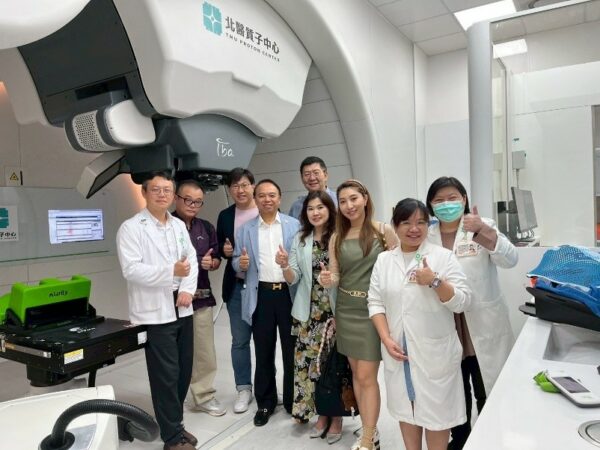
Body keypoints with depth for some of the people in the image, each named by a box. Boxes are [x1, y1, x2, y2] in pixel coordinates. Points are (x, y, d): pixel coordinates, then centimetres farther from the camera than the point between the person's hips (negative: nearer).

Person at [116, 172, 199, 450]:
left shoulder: (179, 226, 12)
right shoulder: (131, 228, -7)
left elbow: (192, 259, 10)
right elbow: (131, 269, -17)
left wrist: (188, 289, -6)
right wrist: (171, 271, -27)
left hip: (182, 309, 6)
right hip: (155, 312, -6)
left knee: (183, 371, 14)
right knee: (166, 374, 2)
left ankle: (174, 423, 34)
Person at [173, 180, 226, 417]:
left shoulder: (207, 228, 12)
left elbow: (217, 259, 16)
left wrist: (211, 263, -5)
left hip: (201, 297, 5)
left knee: (204, 352, 11)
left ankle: (204, 397, 25)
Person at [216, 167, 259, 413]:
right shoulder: (225, 216, 7)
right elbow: (220, 247, 15)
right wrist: (224, 250, -7)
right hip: (236, 286, 3)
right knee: (239, 340, 10)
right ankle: (243, 389, 25)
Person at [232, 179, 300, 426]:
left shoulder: (295, 225, 3)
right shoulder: (245, 230, 8)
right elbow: (236, 262, 9)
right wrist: (241, 263, -13)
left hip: (290, 293, -1)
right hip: (261, 296, 1)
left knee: (292, 350, 10)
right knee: (263, 352, 11)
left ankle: (293, 401, 27)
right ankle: (265, 402, 28)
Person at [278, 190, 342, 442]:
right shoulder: (300, 239, 6)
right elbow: (293, 279, 5)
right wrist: (285, 266, -14)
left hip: (336, 310, -3)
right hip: (309, 312, 3)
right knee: (310, 361, 7)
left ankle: (336, 417, 23)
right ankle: (322, 415, 27)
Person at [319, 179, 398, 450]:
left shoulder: (383, 231, -6)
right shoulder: (336, 238, 4)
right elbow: (334, 276, 6)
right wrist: (327, 280, -17)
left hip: (373, 310, -4)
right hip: (346, 310, 5)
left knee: (366, 376, -2)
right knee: (356, 373, 14)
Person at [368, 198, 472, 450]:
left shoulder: (443, 256, -6)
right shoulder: (384, 260, 4)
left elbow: (461, 302, -8)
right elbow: (375, 303, 4)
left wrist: (434, 281, -23)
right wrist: (386, 339, -7)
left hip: (435, 351, -3)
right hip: (398, 350, 3)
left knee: (435, 409, 8)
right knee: (405, 406, 17)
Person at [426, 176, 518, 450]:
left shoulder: (483, 226, -5)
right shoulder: (427, 237, 2)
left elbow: (510, 260, -21)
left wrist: (484, 231, -34)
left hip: (483, 328, -3)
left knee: (489, 395, 9)